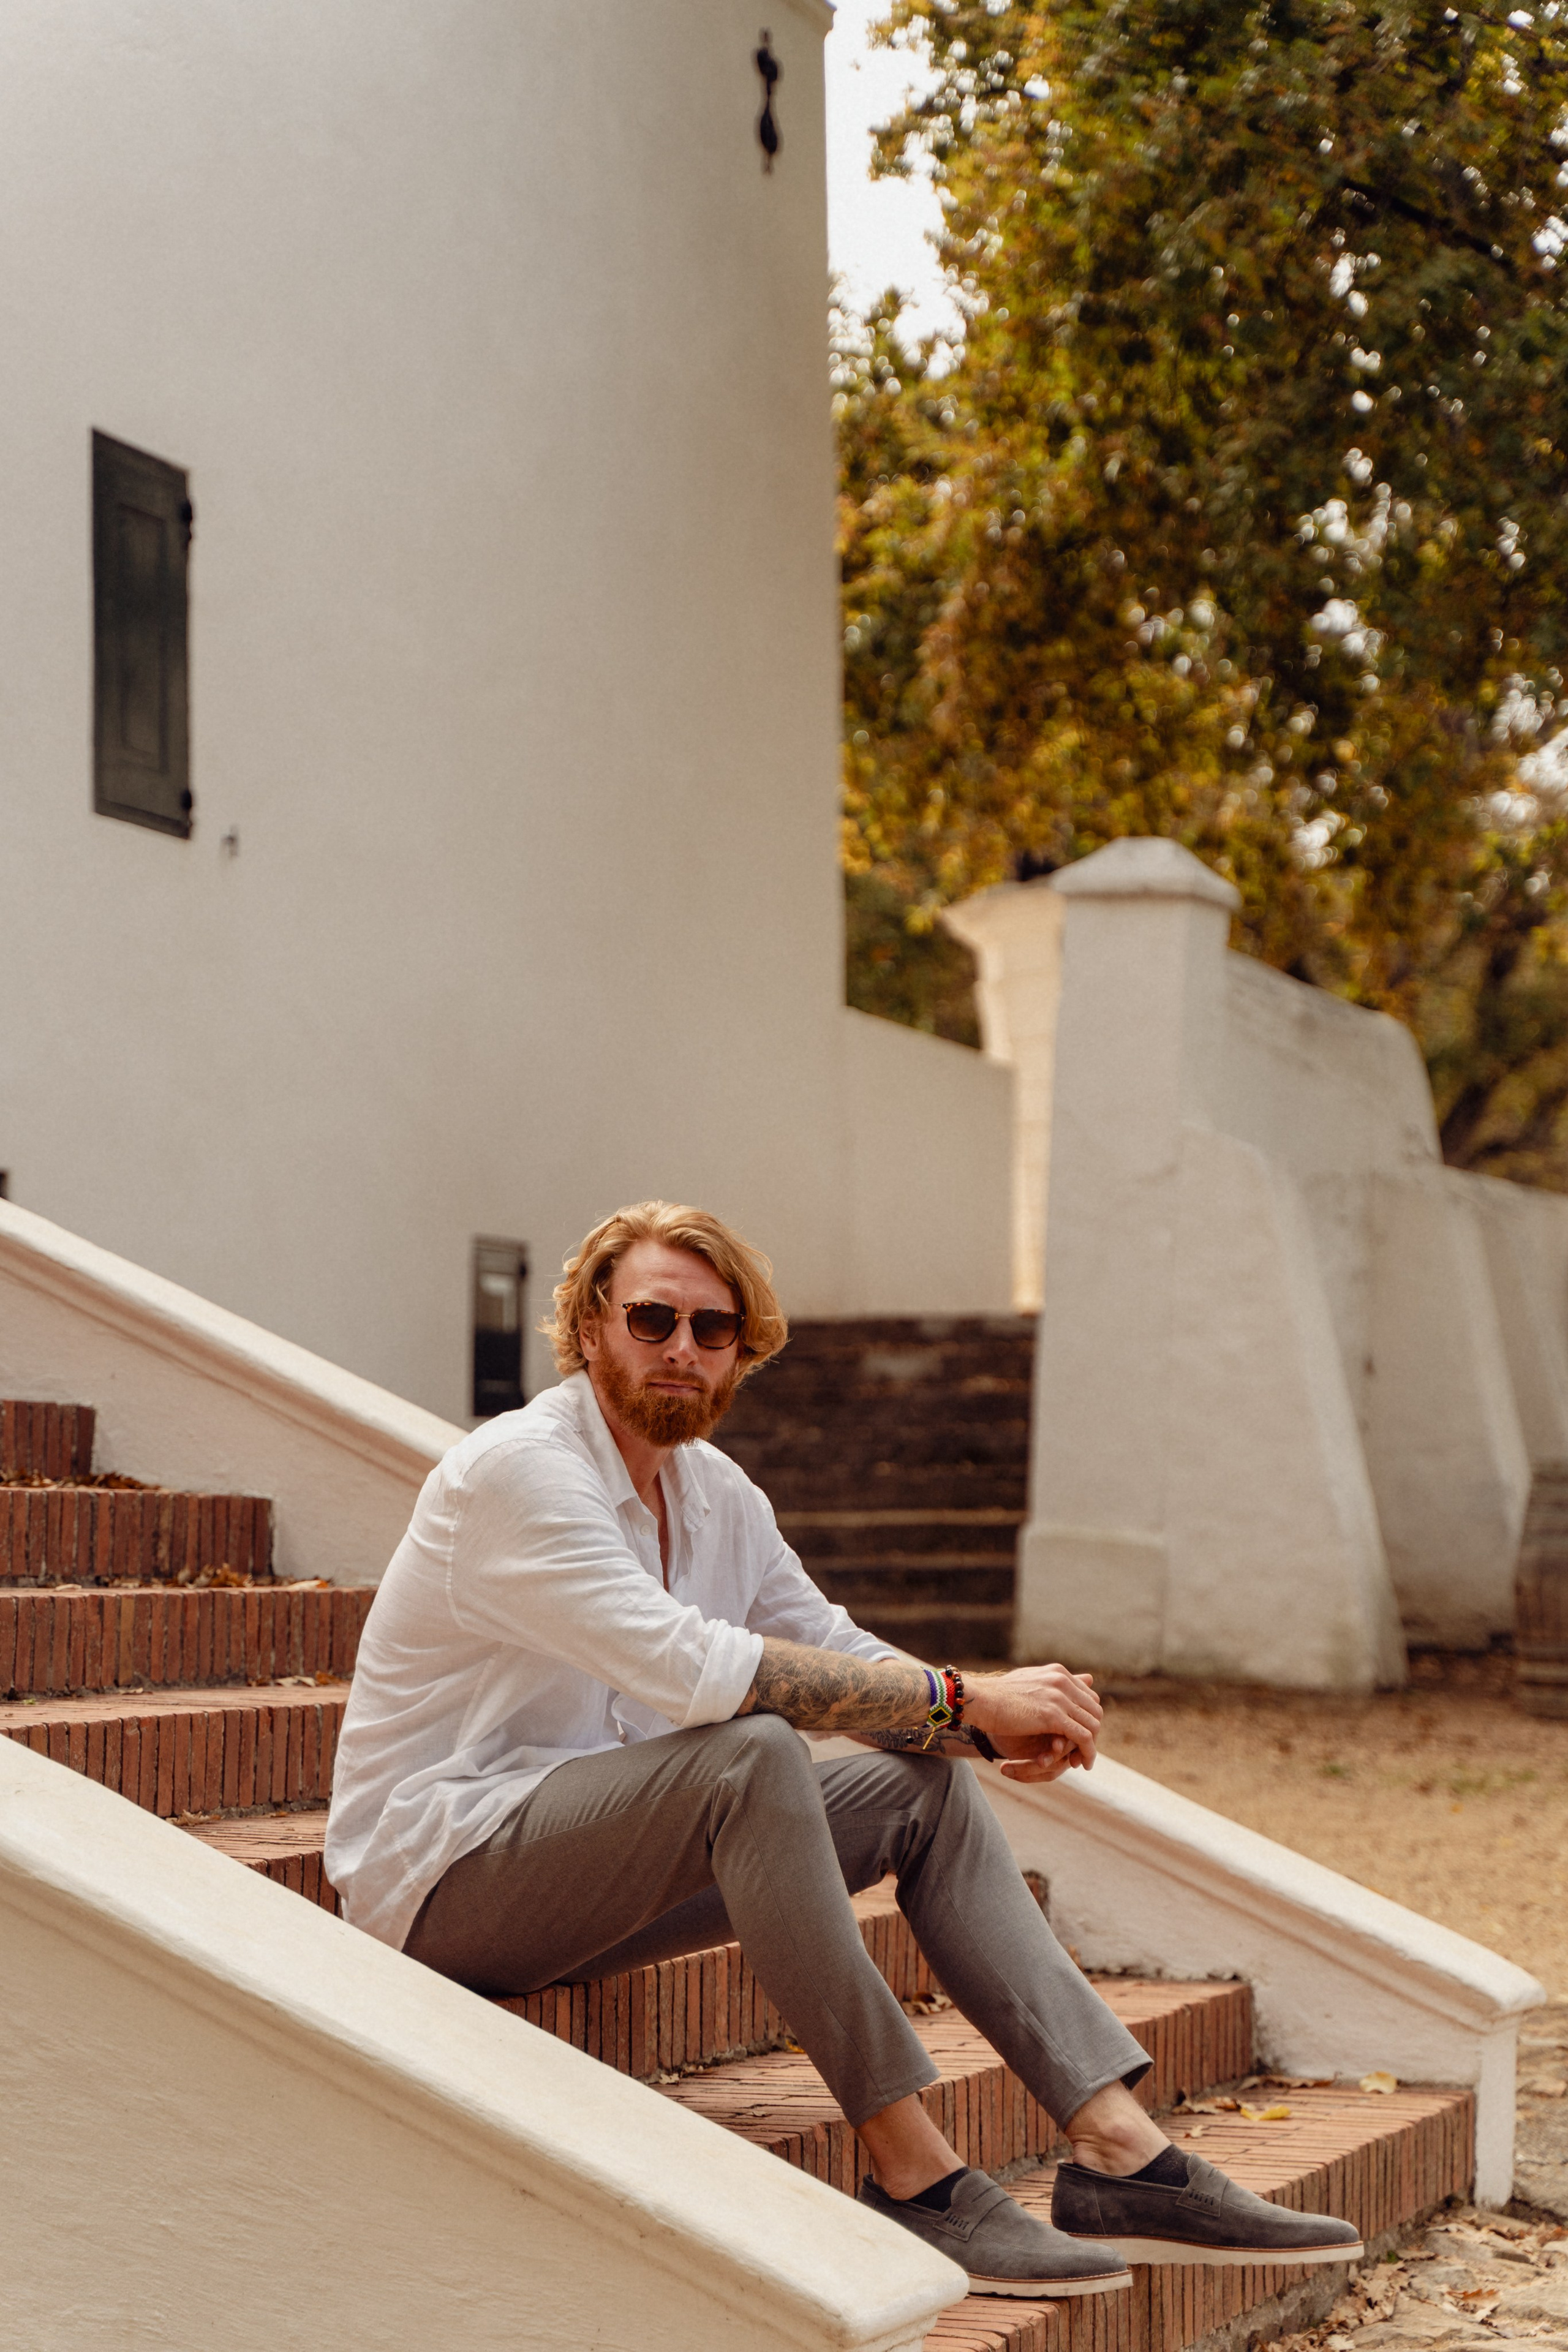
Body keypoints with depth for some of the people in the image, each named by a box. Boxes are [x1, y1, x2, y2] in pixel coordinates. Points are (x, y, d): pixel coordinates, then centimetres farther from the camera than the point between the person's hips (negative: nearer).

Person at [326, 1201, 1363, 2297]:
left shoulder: (716, 1492, 11)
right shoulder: (518, 1470, -18)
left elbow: (836, 1651, 9)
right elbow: (689, 1664, -30)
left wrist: (990, 1726, -13)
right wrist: (961, 1697, -27)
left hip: (598, 1866, 9)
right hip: (446, 1872, -9)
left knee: (928, 1783, -3)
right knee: (748, 1753, -33)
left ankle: (1121, 2151, -13)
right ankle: (917, 2179, -30)